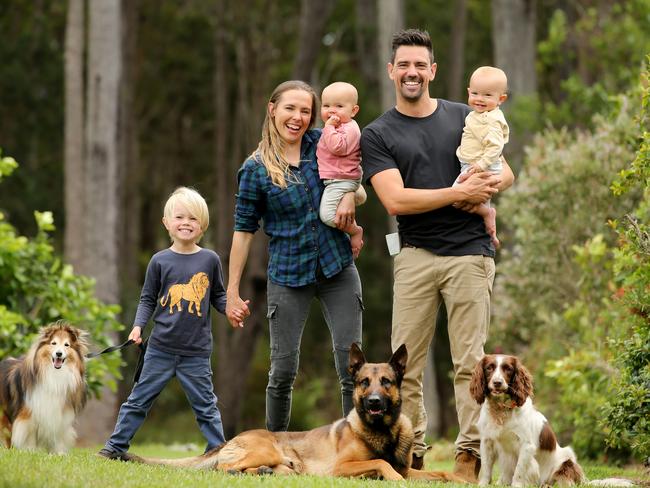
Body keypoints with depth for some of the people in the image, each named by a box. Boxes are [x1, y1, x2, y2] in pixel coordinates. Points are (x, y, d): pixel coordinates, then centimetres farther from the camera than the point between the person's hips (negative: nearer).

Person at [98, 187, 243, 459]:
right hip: (161, 348, 0)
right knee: (139, 399, 6)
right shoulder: (160, 261, 0)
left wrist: (231, 310, -7)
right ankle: (116, 446, 14)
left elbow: (218, 295, 12)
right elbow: (148, 299, 7)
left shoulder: (210, 260, 1)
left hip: (196, 352, 0)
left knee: (205, 405, 5)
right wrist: (138, 325, -7)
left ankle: (218, 450, 12)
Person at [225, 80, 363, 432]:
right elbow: (243, 230, -1)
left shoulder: (322, 143, 1)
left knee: (351, 362, -4)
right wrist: (232, 291, -3)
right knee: (283, 368, 1)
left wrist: (350, 195, -7)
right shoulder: (255, 169, -4)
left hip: (338, 270, 2)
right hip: (287, 276, -2)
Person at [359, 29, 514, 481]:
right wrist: (460, 193, -12)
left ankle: (470, 453, 0)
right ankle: (410, 452, 3)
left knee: (469, 361, -2)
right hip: (415, 254, 0)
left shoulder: (464, 118, 12)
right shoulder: (377, 135, 6)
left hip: (469, 253, 0)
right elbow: (395, 200, -7)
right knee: (405, 363, -3)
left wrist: (491, 183, -6)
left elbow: (506, 173, 18)